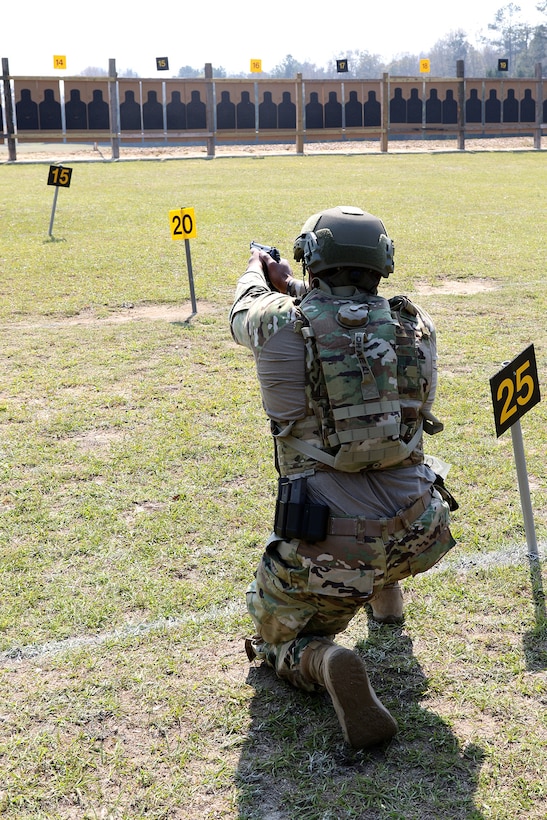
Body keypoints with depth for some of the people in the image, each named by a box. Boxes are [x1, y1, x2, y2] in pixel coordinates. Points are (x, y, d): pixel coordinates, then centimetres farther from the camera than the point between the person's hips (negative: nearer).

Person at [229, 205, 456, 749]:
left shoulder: (284, 325, -9)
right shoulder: (416, 328, 1)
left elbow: (243, 315, 17)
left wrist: (255, 274, 38)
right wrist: (292, 288, 34)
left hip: (324, 549, -4)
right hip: (418, 538, 5)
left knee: (276, 641, 22)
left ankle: (323, 664, -12)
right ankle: (385, 592, 45)